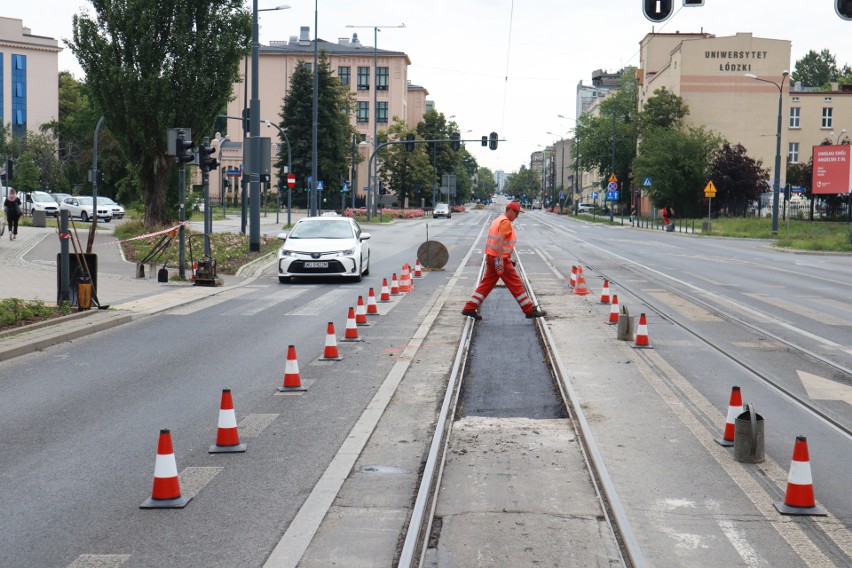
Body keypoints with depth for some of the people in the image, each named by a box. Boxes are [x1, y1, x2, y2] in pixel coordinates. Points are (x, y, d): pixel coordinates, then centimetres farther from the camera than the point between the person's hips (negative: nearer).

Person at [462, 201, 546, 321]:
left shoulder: (497, 220, 18)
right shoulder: (506, 222, -13)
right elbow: (500, 241, -24)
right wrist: (501, 260, -29)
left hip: (491, 257, 9)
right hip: (500, 259, -9)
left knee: (486, 284, 9)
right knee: (516, 284, -2)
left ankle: (470, 308, 5)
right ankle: (530, 310, 4)